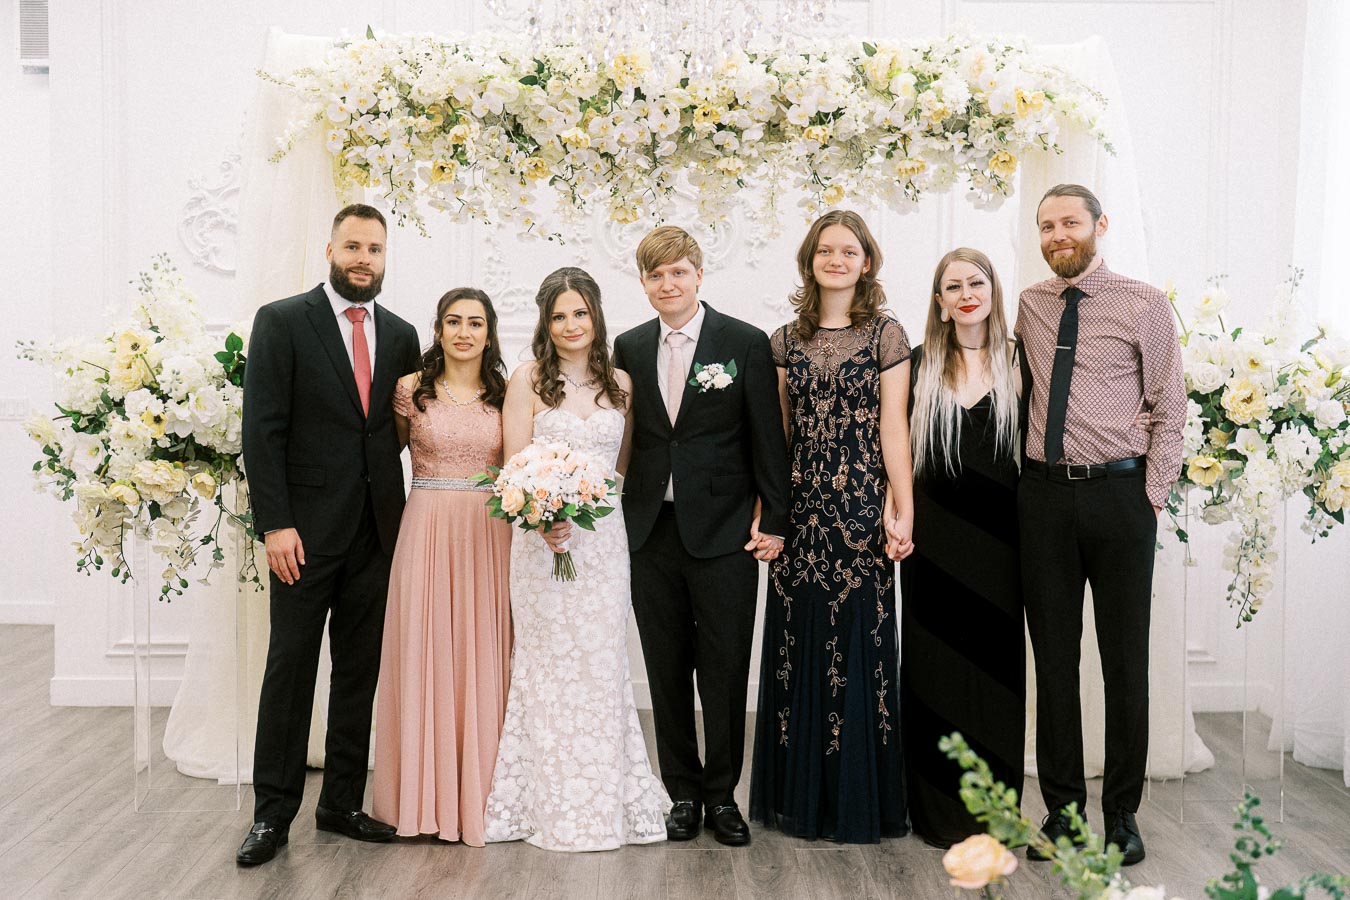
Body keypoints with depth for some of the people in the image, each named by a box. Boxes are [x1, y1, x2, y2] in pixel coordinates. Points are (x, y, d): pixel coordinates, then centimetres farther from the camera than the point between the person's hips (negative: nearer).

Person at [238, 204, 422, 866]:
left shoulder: (401, 335, 11)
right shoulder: (282, 322, -2)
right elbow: (262, 430, -8)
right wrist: (275, 522, -14)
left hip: (377, 531, 5)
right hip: (306, 529, -4)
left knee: (360, 670, 10)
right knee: (290, 668, 2)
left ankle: (342, 803, 22)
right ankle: (272, 814, 13)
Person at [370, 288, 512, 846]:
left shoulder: (504, 395, 6)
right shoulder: (411, 390, 2)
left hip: (490, 535, 1)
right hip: (427, 531, -1)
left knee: (482, 657, 5)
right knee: (425, 654, 3)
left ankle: (478, 792, 18)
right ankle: (427, 793, 16)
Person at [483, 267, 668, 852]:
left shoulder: (620, 382, 10)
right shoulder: (528, 380, 0)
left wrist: (602, 494, 0)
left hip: (605, 538, 3)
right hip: (545, 539, -3)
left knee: (603, 663, 7)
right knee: (552, 666, 2)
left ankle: (609, 800, 19)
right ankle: (558, 807, 13)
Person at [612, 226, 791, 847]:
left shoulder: (746, 343, -2)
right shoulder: (629, 348, 8)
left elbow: (767, 439, -2)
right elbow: (623, 437, 10)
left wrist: (773, 521, -5)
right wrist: (612, 514, 4)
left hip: (724, 532, -3)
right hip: (651, 532, 3)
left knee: (725, 670, 4)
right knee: (667, 671, 10)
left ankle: (722, 794, 20)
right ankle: (684, 791, 23)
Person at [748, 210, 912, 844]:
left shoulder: (885, 334, 2)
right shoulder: (786, 340, 11)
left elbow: (892, 426, -3)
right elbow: (777, 432, 11)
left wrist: (903, 509, -9)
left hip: (860, 507, -3)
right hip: (799, 510, 4)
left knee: (858, 644, 1)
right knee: (798, 644, 7)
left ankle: (859, 802, 15)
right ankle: (802, 796, 21)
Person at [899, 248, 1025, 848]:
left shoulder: (1017, 365, 6)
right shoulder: (920, 366, 5)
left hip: (997, 534, 1)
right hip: (934, 535, 0)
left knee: (996, 661, 5)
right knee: (935, 662, 4)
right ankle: (939, 811, 15)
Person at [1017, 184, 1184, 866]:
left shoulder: (1144, 305, 0)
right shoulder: (1029, 306, 10)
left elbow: (1169, 411, 0)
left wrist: (1151, 496, -7)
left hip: (1119, 492, -3)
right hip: (1044, 495, 3)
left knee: (1125, 656, 4)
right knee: (1053, 654, 8)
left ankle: (1122, 812, 18)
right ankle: (1062, 807, 20)